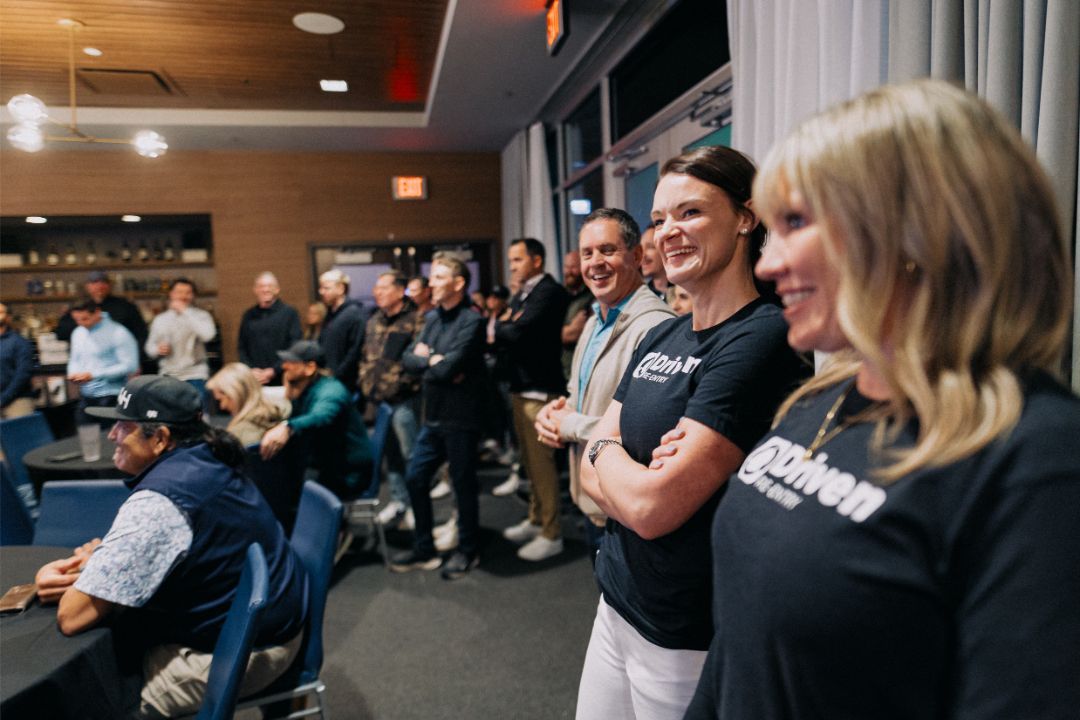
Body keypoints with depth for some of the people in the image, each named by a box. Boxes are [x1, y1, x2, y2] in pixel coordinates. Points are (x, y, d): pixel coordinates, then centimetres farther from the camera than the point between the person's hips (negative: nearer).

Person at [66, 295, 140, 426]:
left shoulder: (118, 333, -11)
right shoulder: (78, 333, 12)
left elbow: (129, 366, -16)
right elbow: (74, 359, 24)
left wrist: (94, 375, -17)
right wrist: (73, 374, 1)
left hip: (110, 396, -6)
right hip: (85, 396, 6)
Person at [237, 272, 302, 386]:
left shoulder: (290, 313, 0)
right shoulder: (249, 315, 11)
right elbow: (241, 347, 12)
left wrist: (273, 371, -10)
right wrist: (251, 370, -4)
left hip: (282, 380, -2)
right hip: (255, 380, 3)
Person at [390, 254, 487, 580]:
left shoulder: (471, 321, -15)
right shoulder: (433, 317, 10)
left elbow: (447, 369, -23)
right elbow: (408, 359, 4)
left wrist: (428, 358, -5)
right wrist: (435, 362, -12)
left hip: (460, 419, -8)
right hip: (433, 417, 8)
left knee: (463, 485, 7)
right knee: (414, 479, 13)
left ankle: (467, 550, 27)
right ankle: (424, 549, 29)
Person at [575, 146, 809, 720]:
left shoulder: (762, 338, -20)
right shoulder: (660, 338, 4)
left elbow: (653, 505, -24)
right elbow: (592, 474, 3)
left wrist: (605, 452, -6)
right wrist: (635, 478, -16)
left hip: (686, 638, -7)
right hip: (616, 606, 7)